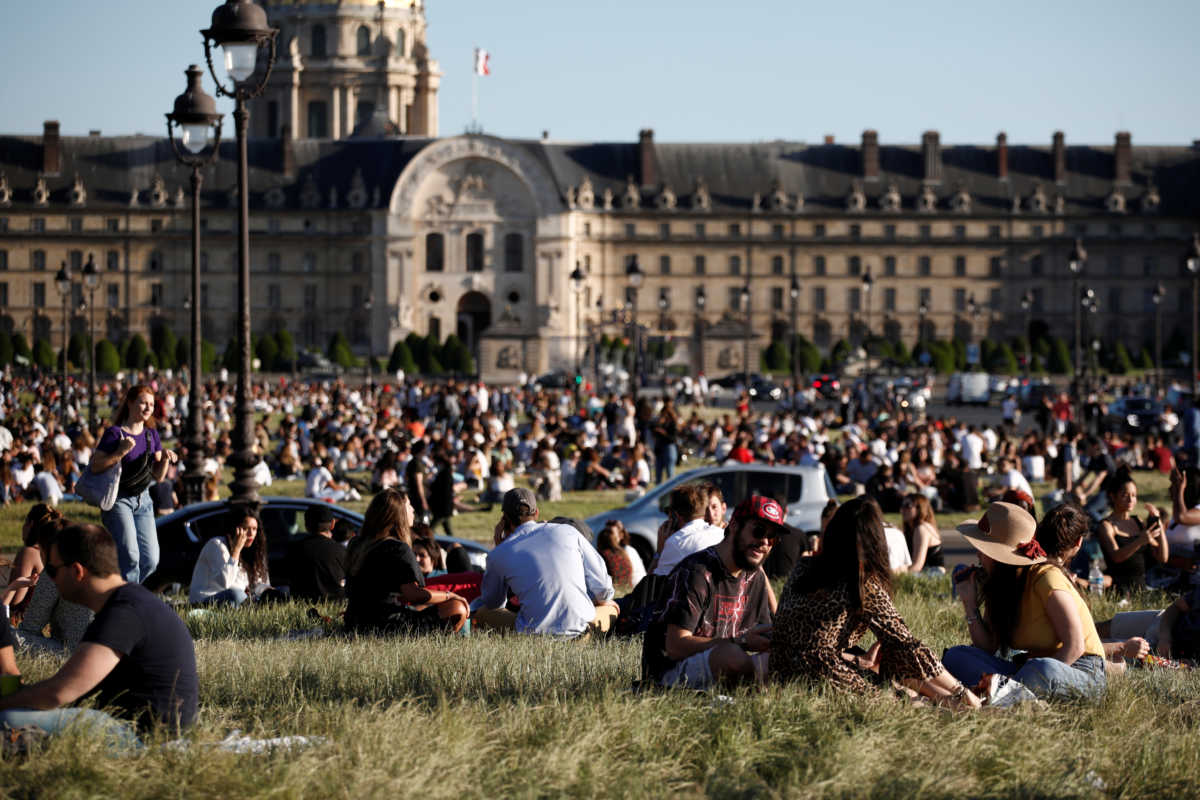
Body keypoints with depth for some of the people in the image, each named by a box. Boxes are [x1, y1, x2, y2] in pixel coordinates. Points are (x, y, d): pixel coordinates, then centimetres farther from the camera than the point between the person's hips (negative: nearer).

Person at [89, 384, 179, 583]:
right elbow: (95, 466, -15)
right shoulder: (115, 433, -9)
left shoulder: (151, 434, 10)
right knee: (130, 556, -20)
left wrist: (165, 459, -6)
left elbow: (158, 476, 14)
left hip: (143, 500, 6)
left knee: (150, 560, -1)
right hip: (118, 499, -6)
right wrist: (120, 452, -23)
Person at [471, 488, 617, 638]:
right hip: (580, 626, 1)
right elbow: (602, 589, 7)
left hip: (535, 631, -1)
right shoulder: (568, 532, 5)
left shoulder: (499, 554, 2)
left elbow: (492, 603, 22)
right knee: (612, 608, 32)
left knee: (479, 612, 22)